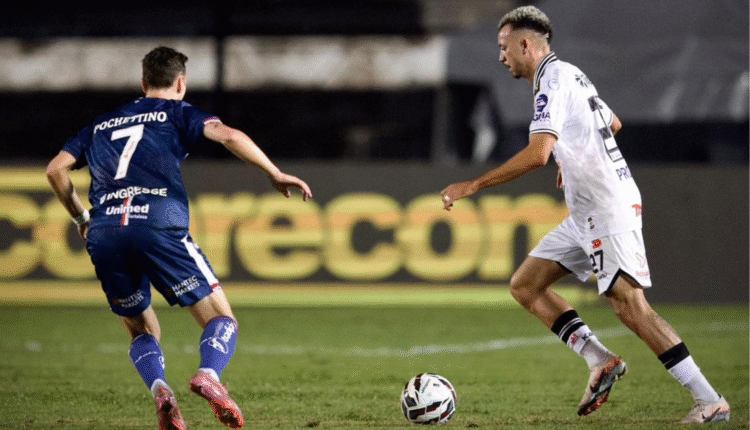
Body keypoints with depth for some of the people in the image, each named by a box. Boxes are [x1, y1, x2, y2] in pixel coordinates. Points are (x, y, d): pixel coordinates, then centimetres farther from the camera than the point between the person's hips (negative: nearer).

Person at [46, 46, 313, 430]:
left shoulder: (102, 124, 30)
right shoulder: (177, 113, 18)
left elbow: (56, 170, 22)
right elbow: (228, 136, 1)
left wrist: (81, 218, 34)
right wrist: (275, 175, 8)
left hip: (103, 236, 4)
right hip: (158, 224, -4)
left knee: (143, 332, 20)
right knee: (221, 319, 4)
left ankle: (159, 389, -11)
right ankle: (209, 375, -28)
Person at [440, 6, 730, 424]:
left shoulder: (553, 81, -14)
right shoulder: (570, 74, 16)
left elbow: (537, 154, -28)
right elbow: (613, 123, 33)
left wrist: (472, 185, -24)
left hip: (608, 209, -11)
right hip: (586, 213, 11)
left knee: (630, 305, -18)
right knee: (525, 285, 8)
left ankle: (710, 401, -18)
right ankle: (601, 361, 1)